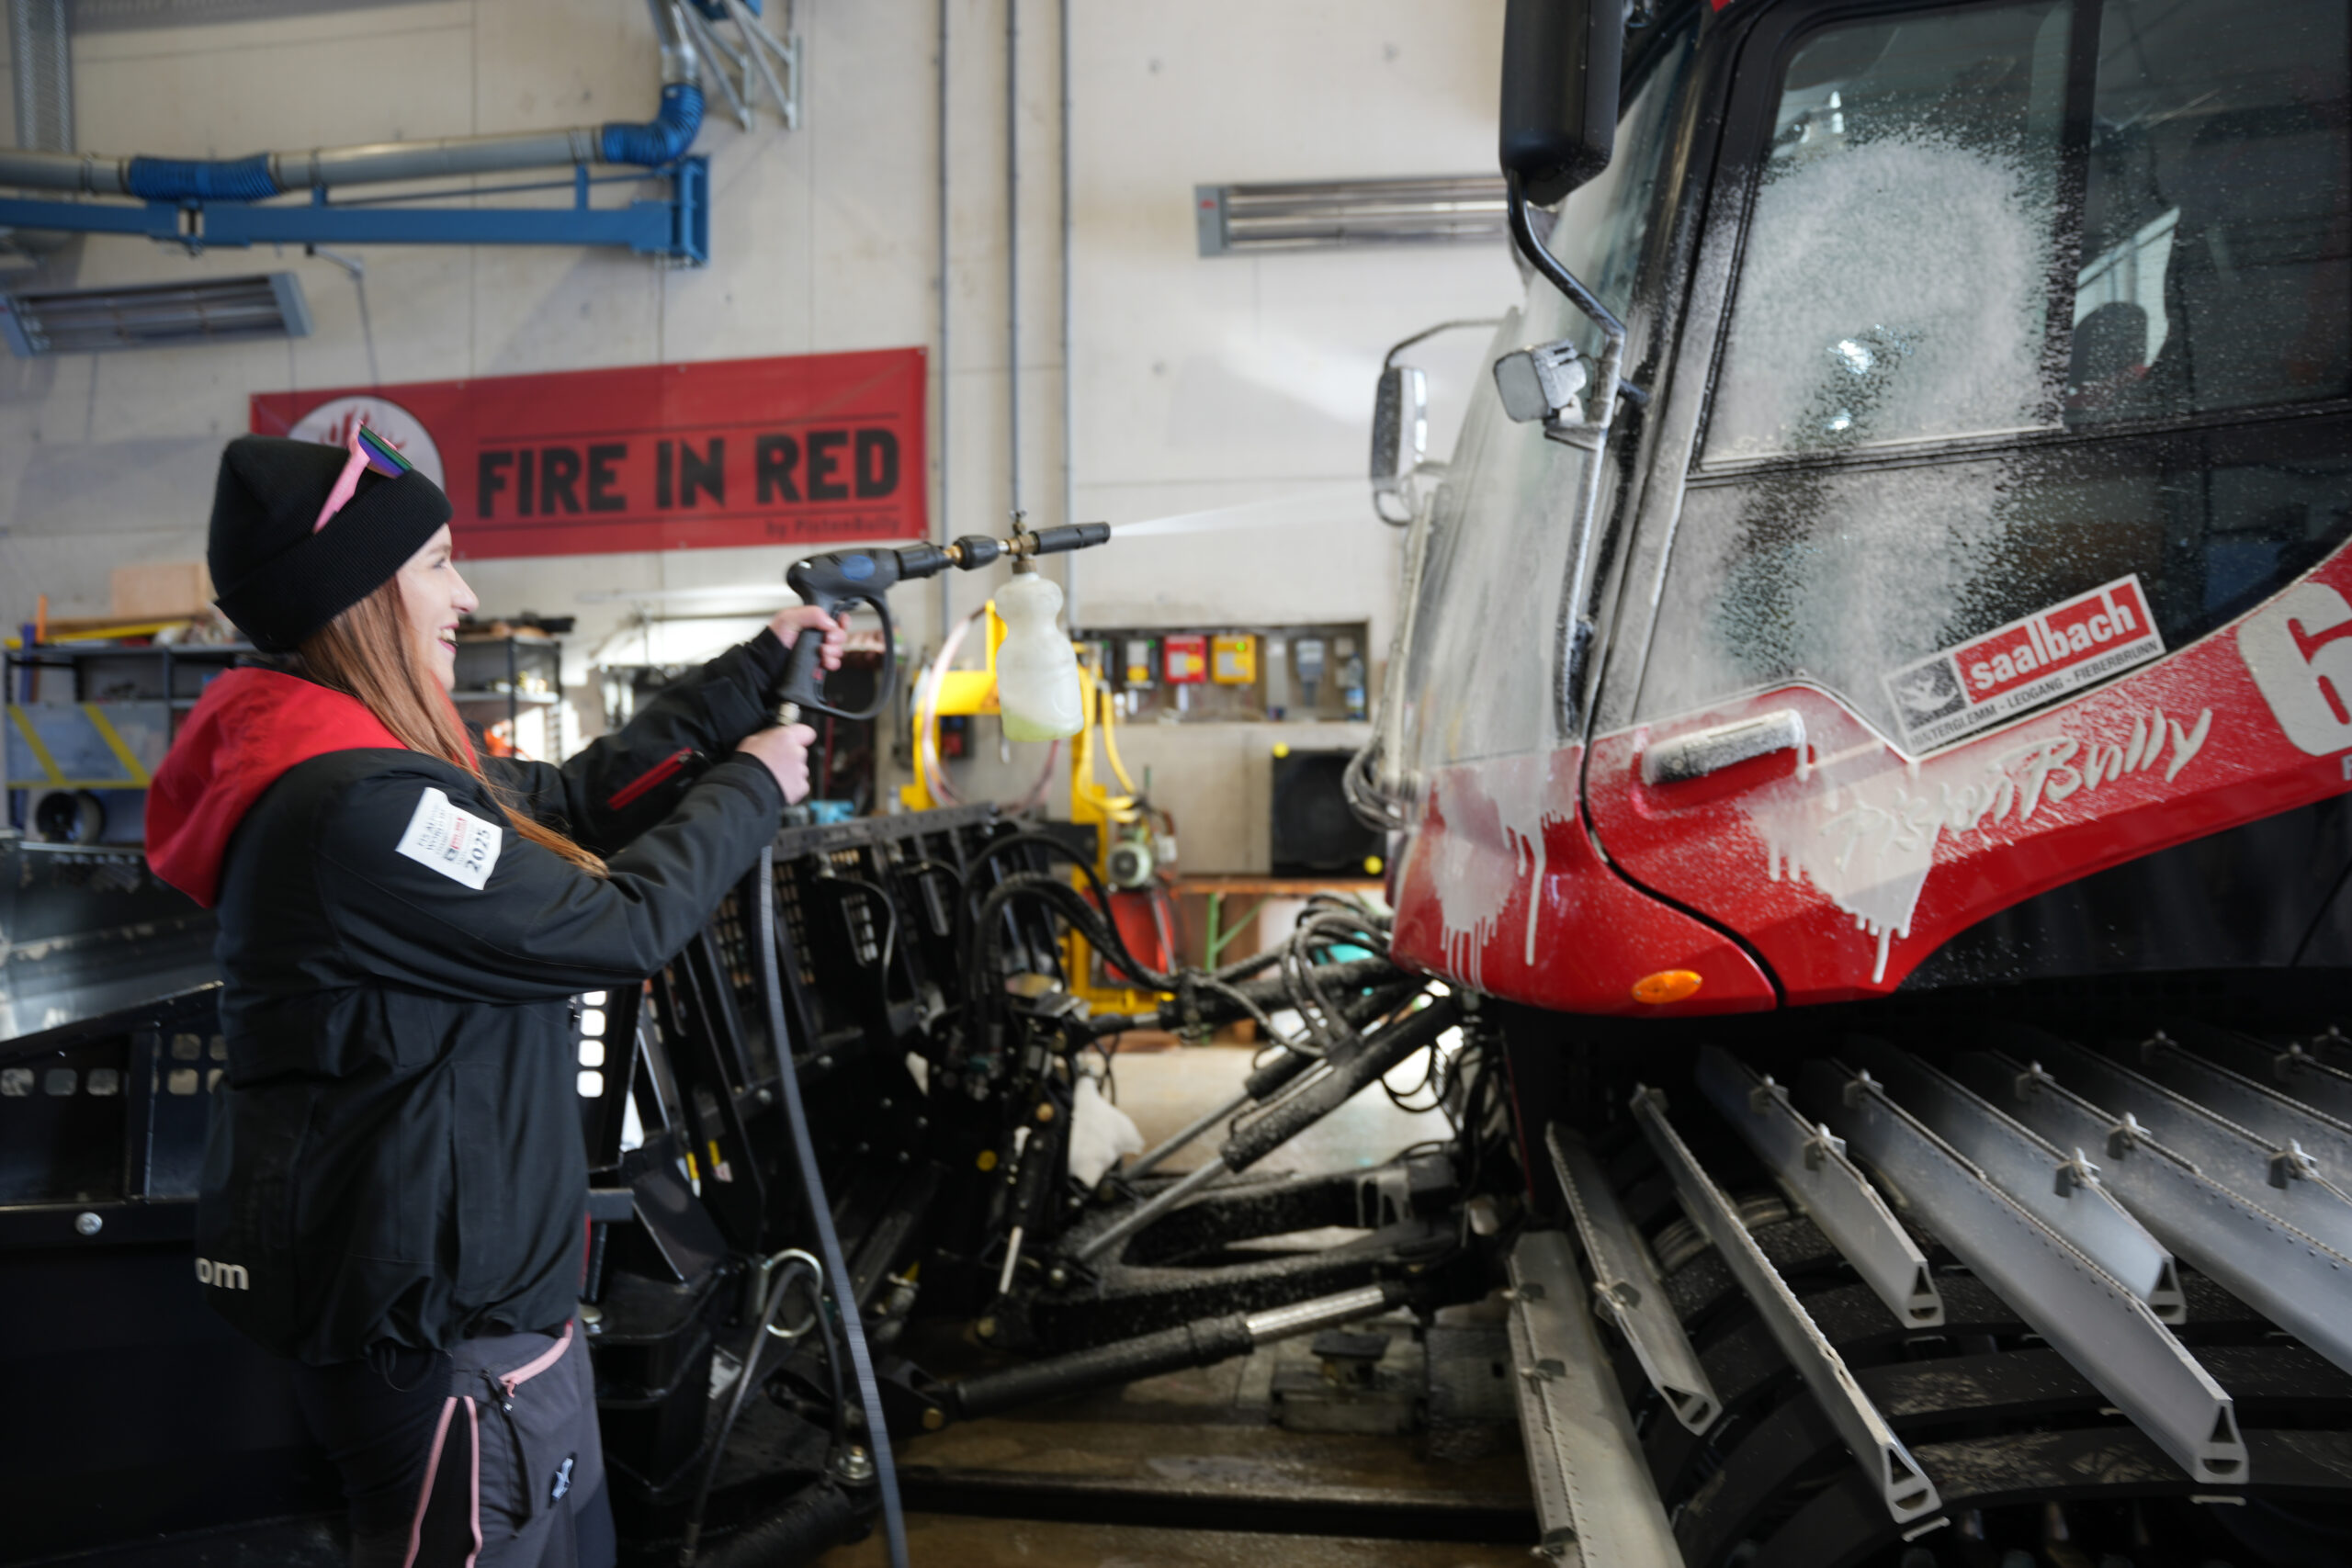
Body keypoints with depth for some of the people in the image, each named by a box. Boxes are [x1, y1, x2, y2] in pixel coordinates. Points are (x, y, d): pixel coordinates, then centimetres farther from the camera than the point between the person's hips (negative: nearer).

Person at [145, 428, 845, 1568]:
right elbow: (618, 925, -19)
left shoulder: (366, 766, 8)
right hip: (443, 1334, -10)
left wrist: (756, 670, 13)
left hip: (462, 1289, 10)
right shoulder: (355, 806, -25)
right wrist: (753, 787, -4)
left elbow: (573, 798, 13)